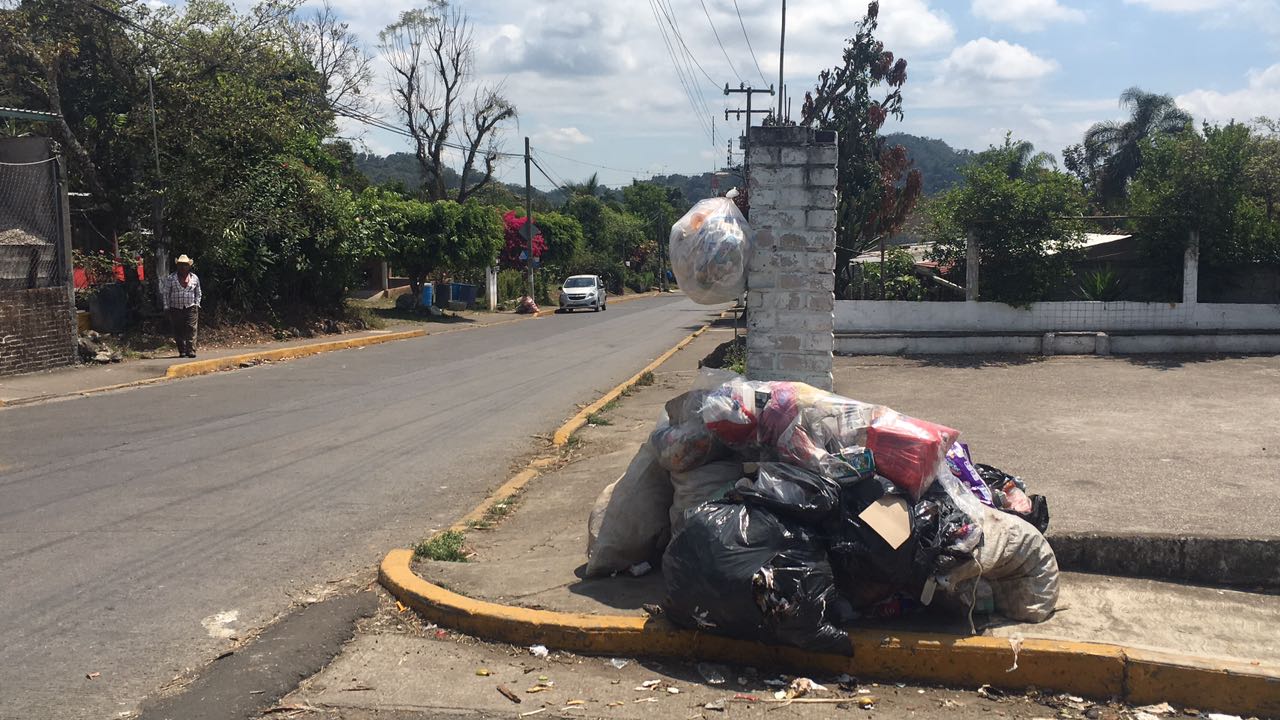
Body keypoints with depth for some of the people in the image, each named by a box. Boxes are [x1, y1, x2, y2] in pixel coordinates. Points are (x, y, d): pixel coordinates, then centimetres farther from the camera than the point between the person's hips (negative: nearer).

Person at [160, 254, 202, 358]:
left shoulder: (194, 278, 11)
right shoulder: (171, 278, 4)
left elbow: (198, 293, 20)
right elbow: (165, 293, 6)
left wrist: (197, 304, 10)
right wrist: (166, 307, 0)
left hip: (191, 308, 0)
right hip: (175, 309, 0)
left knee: (191, 329, -10)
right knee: (178, 331, 1)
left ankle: (191, 350, -12)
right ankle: (182, 351, 8)